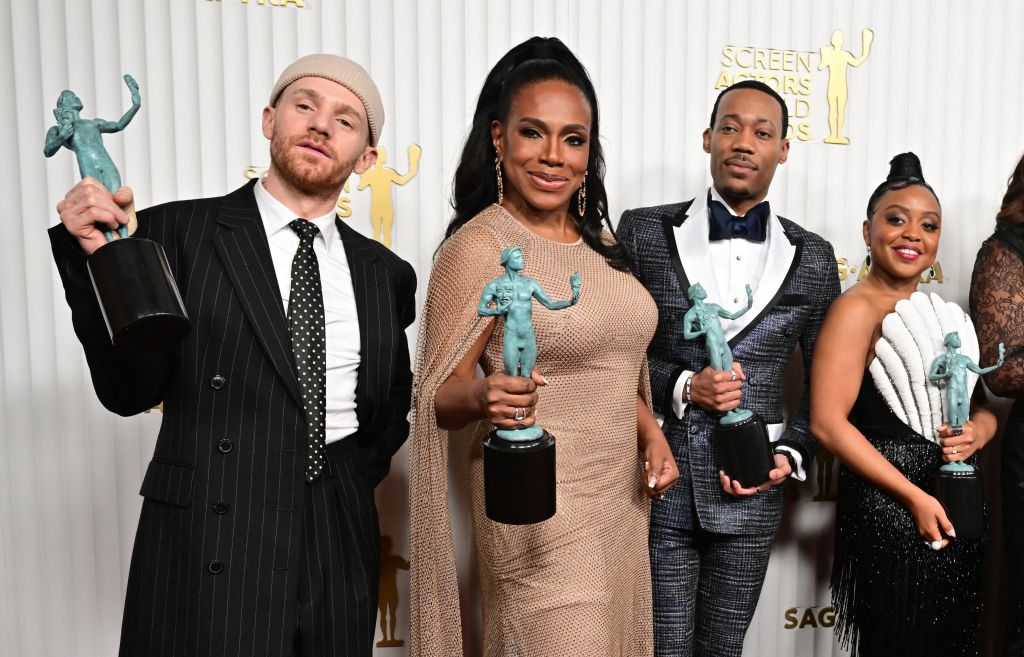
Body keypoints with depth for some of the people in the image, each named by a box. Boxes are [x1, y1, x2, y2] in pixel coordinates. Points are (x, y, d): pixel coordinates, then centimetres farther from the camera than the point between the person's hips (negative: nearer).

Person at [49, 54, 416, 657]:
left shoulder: (387, 273, 6)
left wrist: (357, 476, 3)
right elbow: (130, 391, -7)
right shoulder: (178, 233, -3)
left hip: (341, 542, 4)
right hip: (208, 543, -3)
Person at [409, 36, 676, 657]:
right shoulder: (478, 245, -15)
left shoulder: (598, 241, 7)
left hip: (620, 499, 7)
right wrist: (487, 395, -34)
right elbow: (439, 392, -14)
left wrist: (652, 435, 3)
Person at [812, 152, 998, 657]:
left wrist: (979, 430, -5)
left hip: (954, 508, 8)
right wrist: (915, 496, -18)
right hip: (888, 508, -8)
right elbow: (827, 421, -19)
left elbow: (980, 405, 19)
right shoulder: (858, 308, -12)